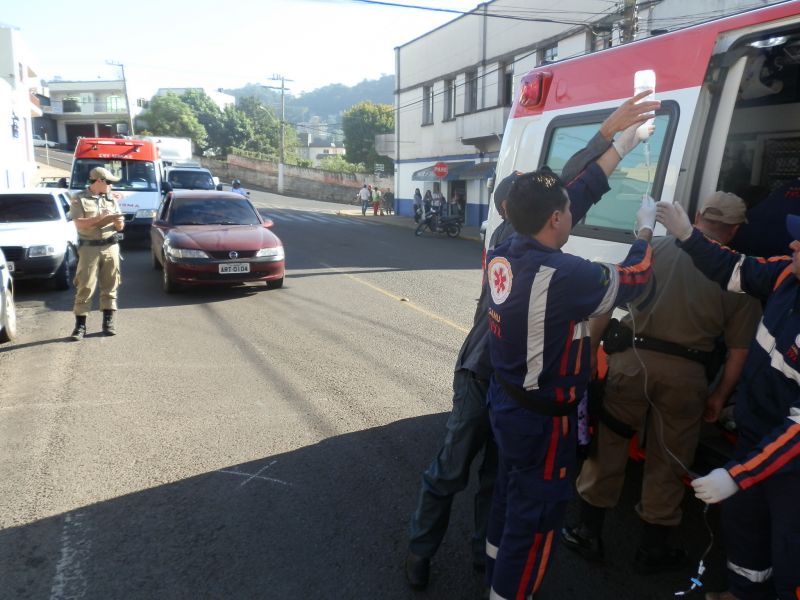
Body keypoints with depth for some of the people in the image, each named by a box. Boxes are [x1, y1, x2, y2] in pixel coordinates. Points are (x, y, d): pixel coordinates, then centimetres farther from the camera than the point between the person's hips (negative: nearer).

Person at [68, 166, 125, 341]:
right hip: (89, 248, -4)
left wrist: (119, 221, -10)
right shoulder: (79, 199, 1)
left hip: (111, 247, 4)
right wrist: (99, 217, -19)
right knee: (85, 287, -4)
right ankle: (80, 324, 0)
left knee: (110, 286, 5)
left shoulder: (111, 199, 13)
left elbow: (120, 227, 12)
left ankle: (108, 321, 12)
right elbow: (79, 224, -11)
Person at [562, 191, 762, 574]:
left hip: (633, 359, 0)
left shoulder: (656, 246, 5)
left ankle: (588, 534, 26)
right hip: (685, 372, 0)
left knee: (607, 447, 15)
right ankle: (652, 550, 31)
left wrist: (589, 349, 7)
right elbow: (739, 348, 4)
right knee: (667, 463, 16)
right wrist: (720, 396, 15)